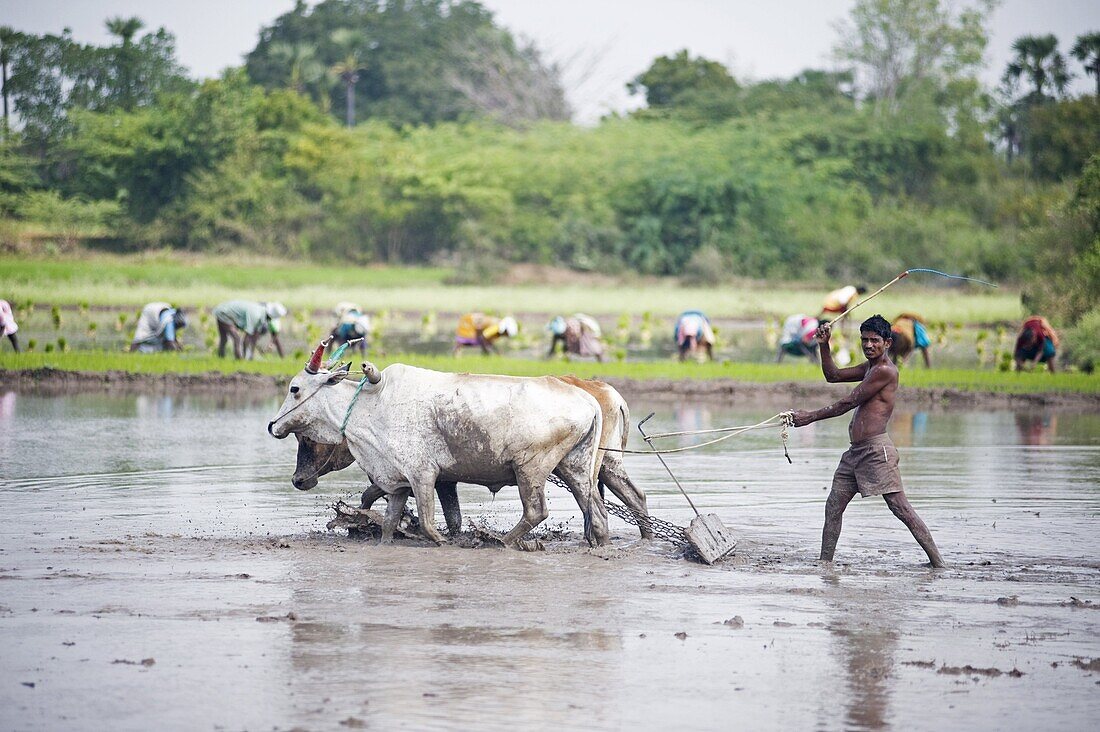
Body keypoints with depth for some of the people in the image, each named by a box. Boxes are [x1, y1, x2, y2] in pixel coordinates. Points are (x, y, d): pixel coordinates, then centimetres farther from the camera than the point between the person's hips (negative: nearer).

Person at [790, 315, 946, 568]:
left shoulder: (885, 371, -12)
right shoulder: (869, 367, 19)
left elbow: (848, 403, -11)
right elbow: (832, 376, 29)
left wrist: (811, 416, -5)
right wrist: (823, 346, 14)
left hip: (876, 450, -10)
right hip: (855, 452, 10)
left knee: (901, 507, -10)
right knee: (833, 507, 7)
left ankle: (937, 561, -8)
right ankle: (825, 563, 11)